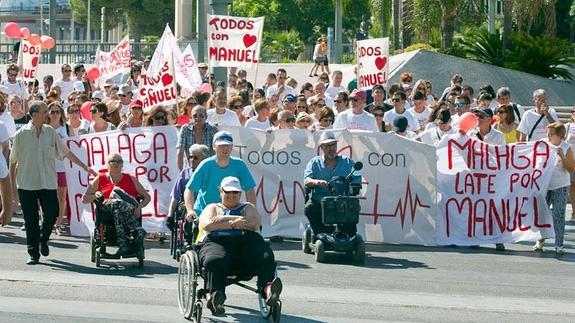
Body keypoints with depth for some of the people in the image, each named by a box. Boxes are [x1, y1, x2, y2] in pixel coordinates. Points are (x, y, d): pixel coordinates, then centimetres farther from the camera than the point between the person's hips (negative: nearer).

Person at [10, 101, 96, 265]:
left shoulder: (50, 132, 4)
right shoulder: (21, 134, -3)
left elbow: (66, 152, 10)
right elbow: (13, 161, 3)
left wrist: (85, 167, 7)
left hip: (48, 182, 2)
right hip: (26, 184, -2)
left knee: (52, 213, -5)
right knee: (31, 220, 0)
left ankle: (43, 239, 24)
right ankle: (34, 254, 9)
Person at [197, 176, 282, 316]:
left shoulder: (248, 208, 32)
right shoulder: (212, 208, 31)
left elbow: (254, 223, 7)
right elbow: (207, 225, 6)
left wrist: (225, 218, 4)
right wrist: (235, 223, 2)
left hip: (246, 241, 1)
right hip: (217, 241, -1)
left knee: (266, 258, -34)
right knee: (214, 261, -39)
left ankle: (268, 289, -58)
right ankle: (215, 295, -58)